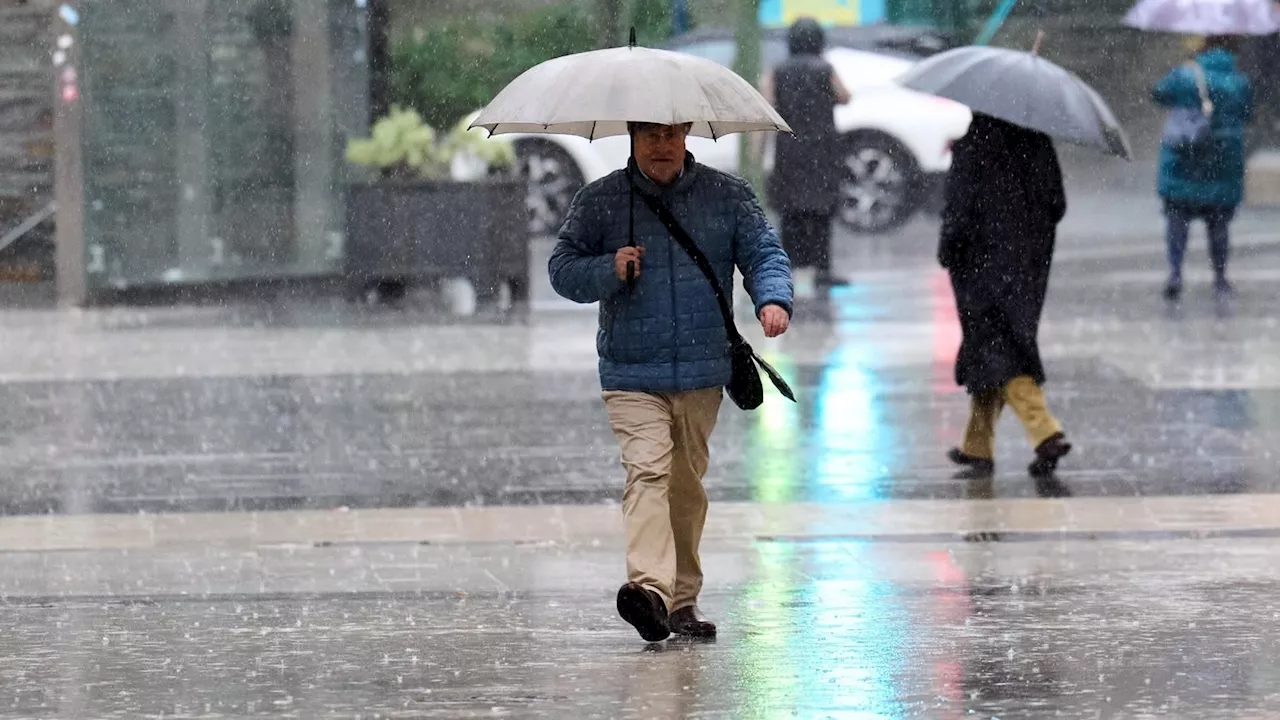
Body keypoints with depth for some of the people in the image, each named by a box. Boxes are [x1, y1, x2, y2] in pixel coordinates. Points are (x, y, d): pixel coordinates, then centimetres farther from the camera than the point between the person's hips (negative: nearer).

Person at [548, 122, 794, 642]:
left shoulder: (728, 196, 7)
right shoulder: (599, 201, 3)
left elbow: (763, 253, 3)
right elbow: (562, 268, 5)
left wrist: (774, 299, -17)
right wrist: (610, 271, -15)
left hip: (703, 373, 2)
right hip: (632, 375, -2)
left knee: (687, 483, 12)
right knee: (646, 470, -20)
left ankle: (683, 600, 22)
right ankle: (650, 589, -34)